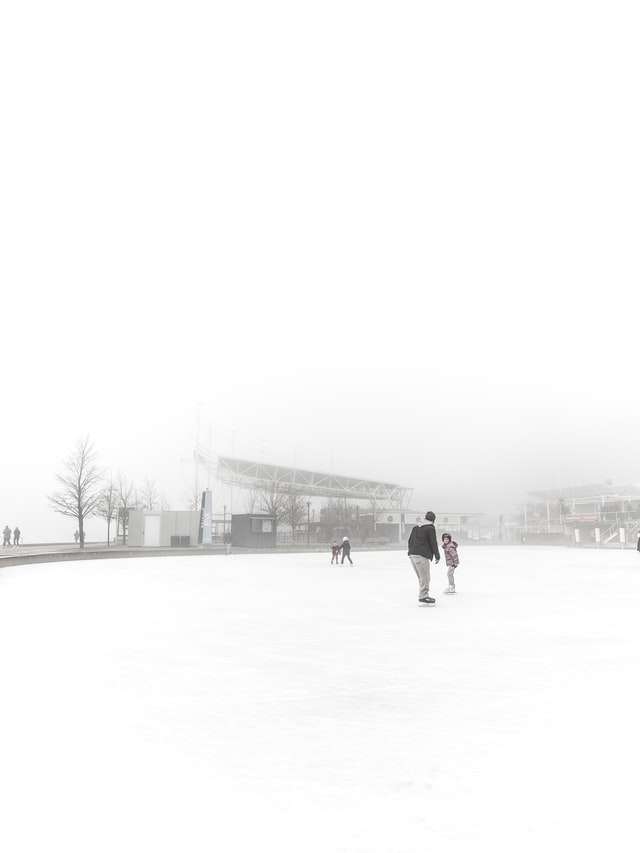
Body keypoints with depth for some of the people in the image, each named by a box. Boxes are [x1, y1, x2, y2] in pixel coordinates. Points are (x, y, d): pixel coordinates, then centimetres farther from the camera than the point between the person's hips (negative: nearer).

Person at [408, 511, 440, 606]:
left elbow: (410, 541, 19)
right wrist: (437, 556, 1)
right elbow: (433, 543, -7)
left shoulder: (416, 527, 17)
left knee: (422, 577, 17)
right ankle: (422, 597, -3)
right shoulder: (430, 528, -6)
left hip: (412, 555, 8)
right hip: (422, 556, -8)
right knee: (425, 578, -2)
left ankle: (424, 595, 22)